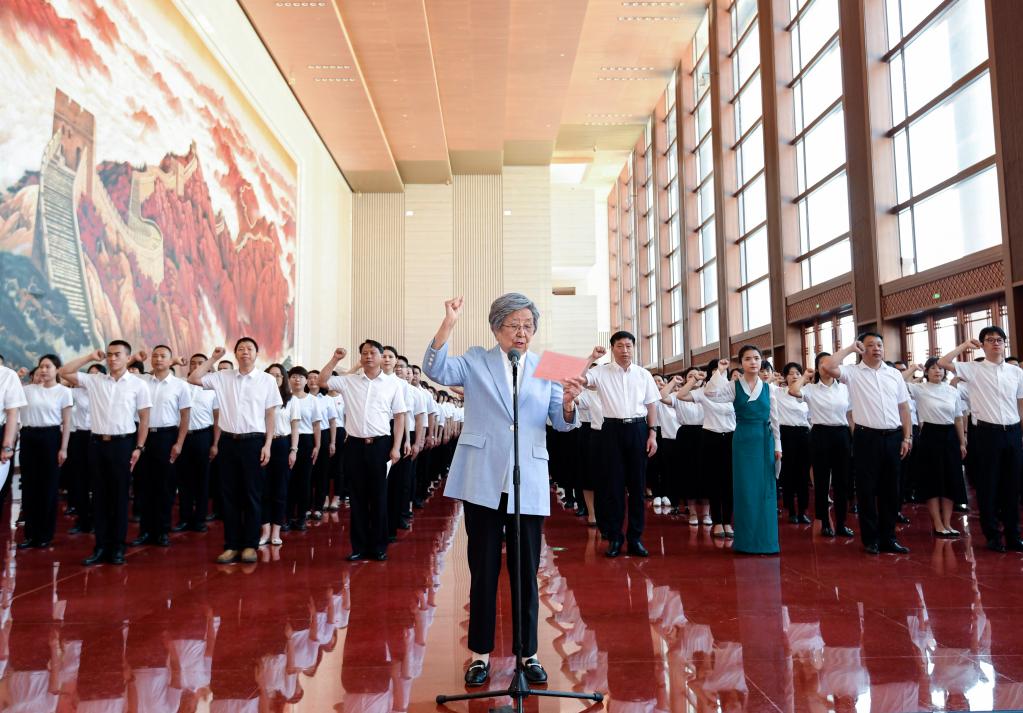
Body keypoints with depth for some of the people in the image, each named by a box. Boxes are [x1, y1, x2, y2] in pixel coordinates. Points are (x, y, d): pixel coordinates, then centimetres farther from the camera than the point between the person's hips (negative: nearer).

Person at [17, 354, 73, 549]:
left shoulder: (63, 391, 0)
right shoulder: (28, 389, 7)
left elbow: (66, 423, -1)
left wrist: (63, 448, -7)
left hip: (50, 437, -3)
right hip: (29, 437, 3)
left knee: (48, 486, 4)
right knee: (29, 485, 6)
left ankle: (45, 534, 15)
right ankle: (30, 533, 16)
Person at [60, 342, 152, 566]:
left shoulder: (138, 384, -2)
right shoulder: (94, 380, 7)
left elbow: (144, 418, 0)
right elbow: (64, 372, 6)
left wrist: (139, 447, -5)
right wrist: (90, 357, 3)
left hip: (123, 443, -3)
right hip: (97, 443, 3)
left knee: (120, 496, 4)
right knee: (100, 496, 8)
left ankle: (118, 547, 12)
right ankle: (101, 546, 16)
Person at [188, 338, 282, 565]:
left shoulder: (267, 380, -1)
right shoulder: (223, 377, 6)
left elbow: (270, 415, 0)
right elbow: (193, 379, 5)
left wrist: (267, 445, -5)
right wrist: (213, 358, 3)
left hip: (254, 442, -3)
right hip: (228, 441, 3)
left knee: (252, 495, 4)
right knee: (229, 494, 8)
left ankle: (250, 544, 15)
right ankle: (232, 544, 18)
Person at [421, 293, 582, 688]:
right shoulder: (476, 361, 5)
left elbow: (562, 423, 3)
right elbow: (436, 371, -12)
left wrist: (568, 402, -19)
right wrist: (448, 324, -23)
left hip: (528, 484, 1)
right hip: (483, 481, -1)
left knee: (526, 572, 8)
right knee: (484, 569, 8)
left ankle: (528, 653, 22)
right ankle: (480, 653, 21)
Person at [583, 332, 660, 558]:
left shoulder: (644, 374, 6)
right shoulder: (601, 372, 1)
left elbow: (651, 405, 8)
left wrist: (652, 434, 2)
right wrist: (591, 357, -12)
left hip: (638, 429, 1)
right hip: (613, 429, -1)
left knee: (638, 483, 6)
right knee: (615, 483, 4)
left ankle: (635, 537, 16)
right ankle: (614, 537, 14)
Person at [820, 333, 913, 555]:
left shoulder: (894, 374, 9)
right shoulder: (853, 373, -2)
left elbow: (903, 407, 11)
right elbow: (826, 366, -19)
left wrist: (907, 437, 5)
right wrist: (849, 349, -7)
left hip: (893, 437, 4)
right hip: (867, 437, -3)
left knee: (890, 489, 11)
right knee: (867, 489, 3)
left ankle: (888, 538, 22)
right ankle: (870, 539, 14)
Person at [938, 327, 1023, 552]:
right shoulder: (973, 369, 0)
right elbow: (942, 363, -10)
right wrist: (965, 345, -2)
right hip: (987, 432, -3)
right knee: (988, 486, 3)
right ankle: (993, 535, 15)